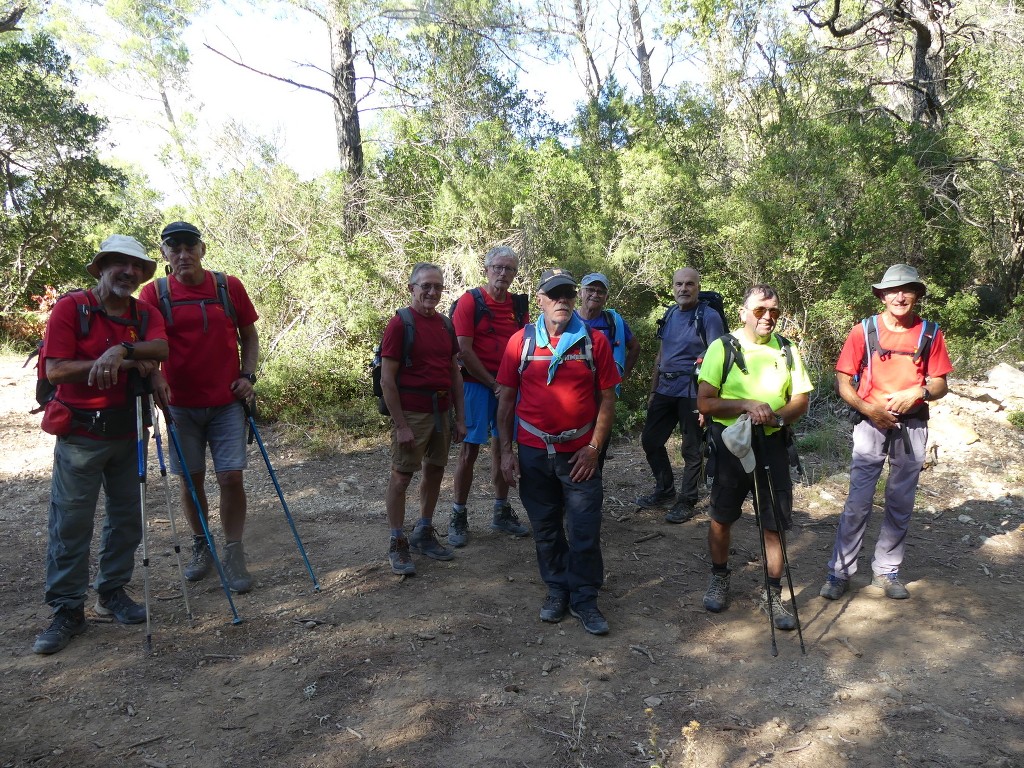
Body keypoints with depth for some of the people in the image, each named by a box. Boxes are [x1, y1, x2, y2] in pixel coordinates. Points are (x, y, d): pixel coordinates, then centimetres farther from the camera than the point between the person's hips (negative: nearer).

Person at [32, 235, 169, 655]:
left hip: (129, 433, 5)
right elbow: (55, 370, -15)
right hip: (80, 435, -4)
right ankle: (67, 611, 12)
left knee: (127, 518, 12)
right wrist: (121, 364, -20)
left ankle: (112, 592, 29)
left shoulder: (146, 314, 5)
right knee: (71, 524, 1)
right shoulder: (70, 307, -7)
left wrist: (123, 349, -33)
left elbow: (161, 348, -15)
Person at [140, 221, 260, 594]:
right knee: (191, 479, 10)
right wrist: (155, 375, -30)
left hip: (227, 401, 0)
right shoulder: (155, 293, -1)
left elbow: (249, 336, 10)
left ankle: (234, 555, 10)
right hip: (181, 404, 1)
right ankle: (201, 547, 29)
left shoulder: (229, 286, 1)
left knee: (231, 477, -4)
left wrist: (248, 374, -3)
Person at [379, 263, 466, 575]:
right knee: (401, 476, 0)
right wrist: (400, 425, -16)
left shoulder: (445, 324, 10)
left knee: (435, 471, 13)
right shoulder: (400, 323, -9)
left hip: (442, 411, 7)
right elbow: (387, 379, -12)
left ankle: (424, 533, 29)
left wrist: (460, 417, 10)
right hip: (412, 413, -6)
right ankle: (397, 544, 12)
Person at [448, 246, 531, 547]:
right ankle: (459, 517, 9)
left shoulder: (519, 304, 7)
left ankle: (502, 512, 24)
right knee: (469, 451, -2)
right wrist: (493, 383, -10)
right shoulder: (470, 301, -6)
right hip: (477, 384, -4)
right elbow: (463, 349, -12)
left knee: (502, 448, 12)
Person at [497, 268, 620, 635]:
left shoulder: (594, 341, -1)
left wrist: (593, 447, -6)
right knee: (545, 529, 13)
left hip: (580, 454, -1)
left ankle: (585, 599, 20)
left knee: (585, 533, 3)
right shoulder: (521, 341, 0)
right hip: (533, 453, 1)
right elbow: (506, 399, 4)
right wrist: (506, 450, 0)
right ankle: (557, 590, 31)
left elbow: (607, 398, 1)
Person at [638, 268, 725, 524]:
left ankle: (687, 501, 19)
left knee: (691, 449, 4)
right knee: (650, 440, 11)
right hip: (665, 388, 7)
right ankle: (665, 488, 30)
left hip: (692, 391, -6)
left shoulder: (709, 317, -9)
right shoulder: (670, 315, 11)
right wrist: (653, 391, 15)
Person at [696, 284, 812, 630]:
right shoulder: (722, 347, -6)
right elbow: (705, 402, -11)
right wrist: (748, 404, -23)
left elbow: (800, 400, 5)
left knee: (775, 522, 4)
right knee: (722, 517, 11)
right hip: (729, 442, -2)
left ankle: (772, 594, 19)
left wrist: (778, 416, -15)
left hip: (772, 444, 2)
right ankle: (719, 578, 33)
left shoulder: (787, 351, 6)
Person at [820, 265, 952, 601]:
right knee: (858, 502, -4)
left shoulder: (930, 333, 4)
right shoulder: (863, 331, -2)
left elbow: (940, 384, 5)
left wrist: (918, 392, -15)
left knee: (901, 504, 9)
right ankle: (839, 572, 4)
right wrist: (867, 409, -14)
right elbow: (843, 380, -2)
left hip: (912, 426, 3)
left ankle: (886, 571, 22)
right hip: (871, 423, -2)